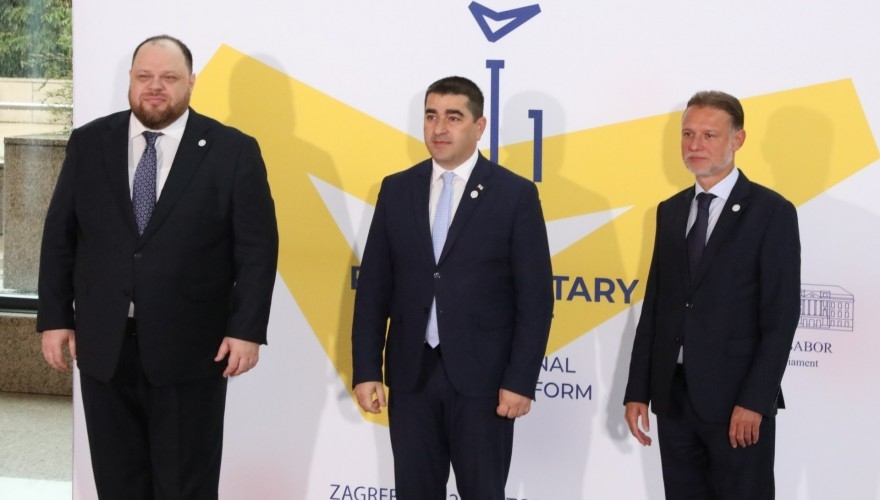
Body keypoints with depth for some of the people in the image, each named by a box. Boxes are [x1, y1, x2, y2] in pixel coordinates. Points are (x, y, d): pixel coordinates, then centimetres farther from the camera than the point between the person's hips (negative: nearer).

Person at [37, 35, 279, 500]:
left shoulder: (233, 151, -3)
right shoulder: (88, 143, 5)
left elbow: (257, 247, -4)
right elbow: (59, 237, 8)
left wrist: (246, 329, -9)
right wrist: (54, 318, 3)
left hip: (190, 349, -3)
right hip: (102, 346, 3)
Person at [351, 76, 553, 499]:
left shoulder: (515, 194, -3)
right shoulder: (396, 190, 7)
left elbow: (535, 298, -5)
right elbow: (373, 287, 7)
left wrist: (521, 380, -10)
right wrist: (366, 370, 0)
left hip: (482, 376, -3)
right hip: (411, 373, 3)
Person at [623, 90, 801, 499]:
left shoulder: (771, 212, -5)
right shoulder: (670, 211, 12)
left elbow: (781, 316, -10)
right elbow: (654, 306, 11)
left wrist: (754, 402, -16)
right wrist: (638, 391, 6)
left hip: (736, 397, -5)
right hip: (673, 394, 5)